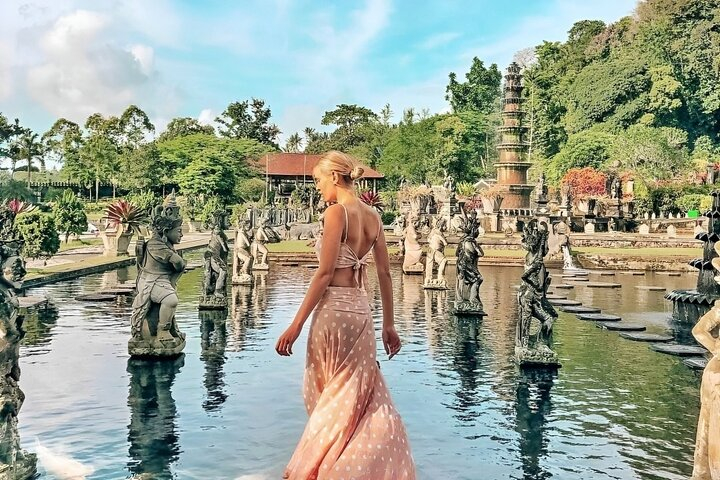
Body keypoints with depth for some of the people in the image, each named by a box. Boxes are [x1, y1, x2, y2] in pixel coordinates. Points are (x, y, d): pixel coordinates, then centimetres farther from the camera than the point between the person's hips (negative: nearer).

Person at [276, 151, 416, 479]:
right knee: (365, 398, 15)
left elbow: (325, 273, -17)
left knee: (329, 400, 7)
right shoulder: (372, 216, 9)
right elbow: (384, 274, 11)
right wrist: (389, 324, 18)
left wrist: (297, 323, -15)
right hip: (361, 311, 7)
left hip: (334, 310, -7)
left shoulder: (336, 212, -11)